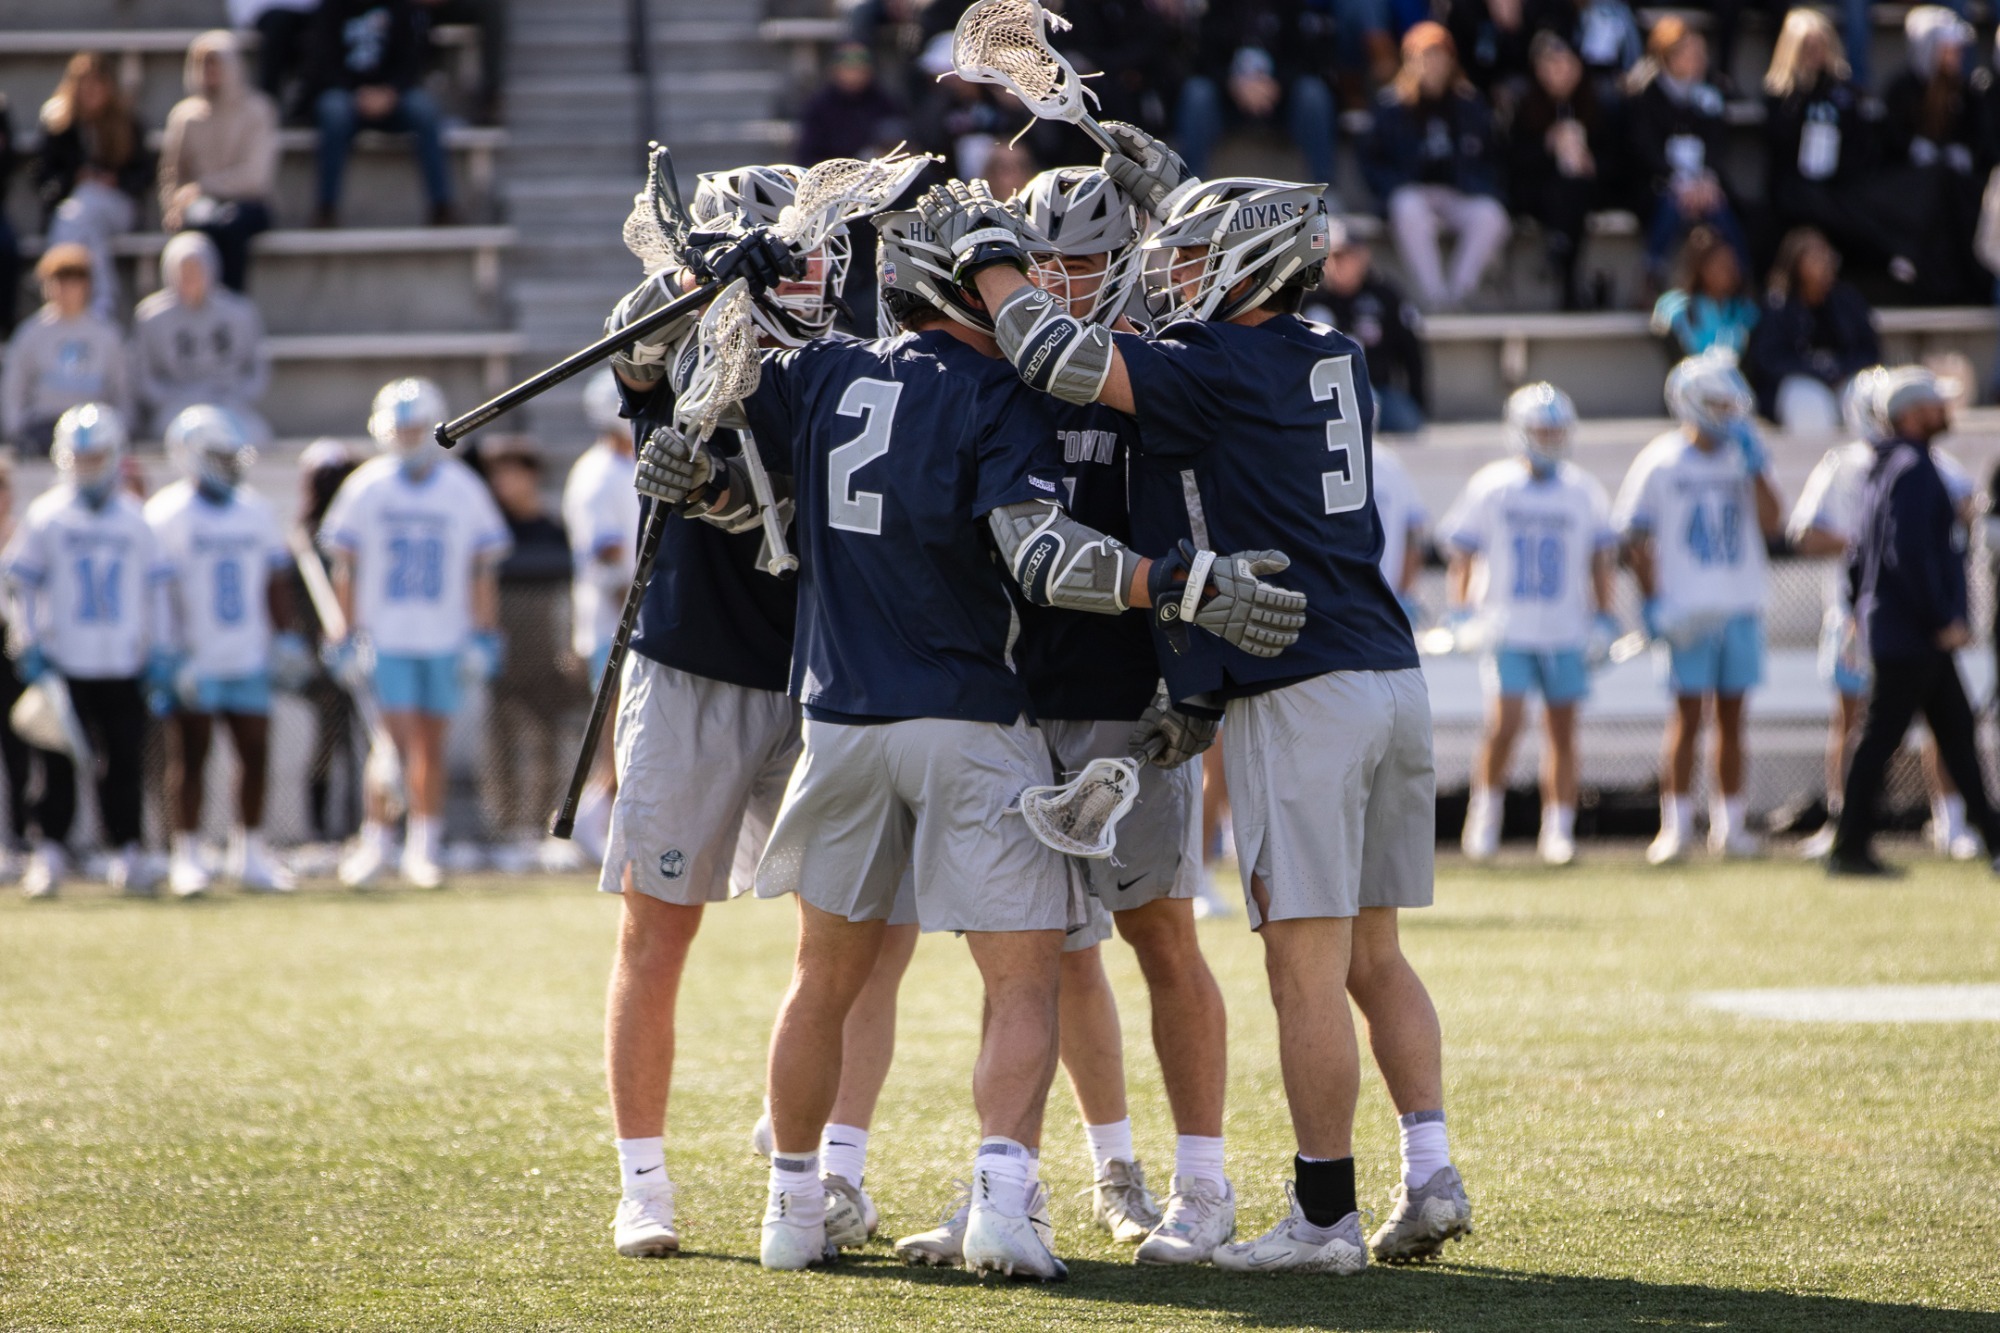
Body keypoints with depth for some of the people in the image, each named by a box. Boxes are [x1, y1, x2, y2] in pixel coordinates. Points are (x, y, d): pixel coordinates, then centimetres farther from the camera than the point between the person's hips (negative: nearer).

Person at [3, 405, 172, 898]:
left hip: (123, 668, 2)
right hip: (64, 665, -2)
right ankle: (49, 853, 5)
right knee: (59, 765, -1)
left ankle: (127, 853, 10)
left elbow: (154, 590, 14)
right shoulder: (45, 517, 2)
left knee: (125, 763, 2)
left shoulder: (135, 520, 9)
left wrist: (158, 653, 8)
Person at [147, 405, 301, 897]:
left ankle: (248, 851, 16)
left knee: (255, 751, 5)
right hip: (194, 663, -5)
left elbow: (273, 582, 18)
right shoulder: (168, 515, -7)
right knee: (190, 755, -1)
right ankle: (186, 856, 5)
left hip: (249, 658, 5)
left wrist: (286, 637, 10)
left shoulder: (256, 512, 11)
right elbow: (159, 592, -9)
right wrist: (176, 654, -16)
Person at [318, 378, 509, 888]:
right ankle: (375, 842, 0)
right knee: (394, 740, -8)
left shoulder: (463, 491, 4)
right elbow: (346, 569, 3)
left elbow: (482, 571, 8)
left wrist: (484, 637, 3)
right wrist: (349, 635, -1)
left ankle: (424, 847, 12)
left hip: (445, 637, 2)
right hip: (385, 636, -2)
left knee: (432, 744, 6)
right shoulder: (366, 489, 0)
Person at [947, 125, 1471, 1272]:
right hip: (1391, 674, 8)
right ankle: (1431, 1174, 8)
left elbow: (1061, 359, -13)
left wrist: (987, 259, 1)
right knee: (1373, 955, 15)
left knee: (1307, 965, -4)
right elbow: (1247, 298, 35)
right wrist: (1175, 192, 38)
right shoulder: (1335, 362, 14)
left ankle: (1327, 1216, -2)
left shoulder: (1220, 373, -10)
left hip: (1299, 697, -8)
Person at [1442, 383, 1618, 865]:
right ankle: (1485, 816, 7)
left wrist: (1603, 617, 7)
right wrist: (1460, 612, -3)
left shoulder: (1584, 492, 7)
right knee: (1503, 725, -13)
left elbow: (1599, 559, 13)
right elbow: (1463, 554, 5)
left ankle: (1558, 832, 10)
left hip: (1566, 631, 2)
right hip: (1507, 630, -2)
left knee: (1563, 731, 3)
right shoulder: (1490, 488, 1)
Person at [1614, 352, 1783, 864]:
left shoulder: (1743, 459, 8)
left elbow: (1771, 523, -2)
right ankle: (1676, 825, 1)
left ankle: (1729, 823, 12)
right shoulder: (1660, 462, -2)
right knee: (1688, 716, -4)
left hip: (1741, 608, 4)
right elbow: (1634, 536, 1)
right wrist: (1653, 600, -6)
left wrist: (1755, 466, -7)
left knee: (1731, 716, 7)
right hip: (1689, 610, -4)